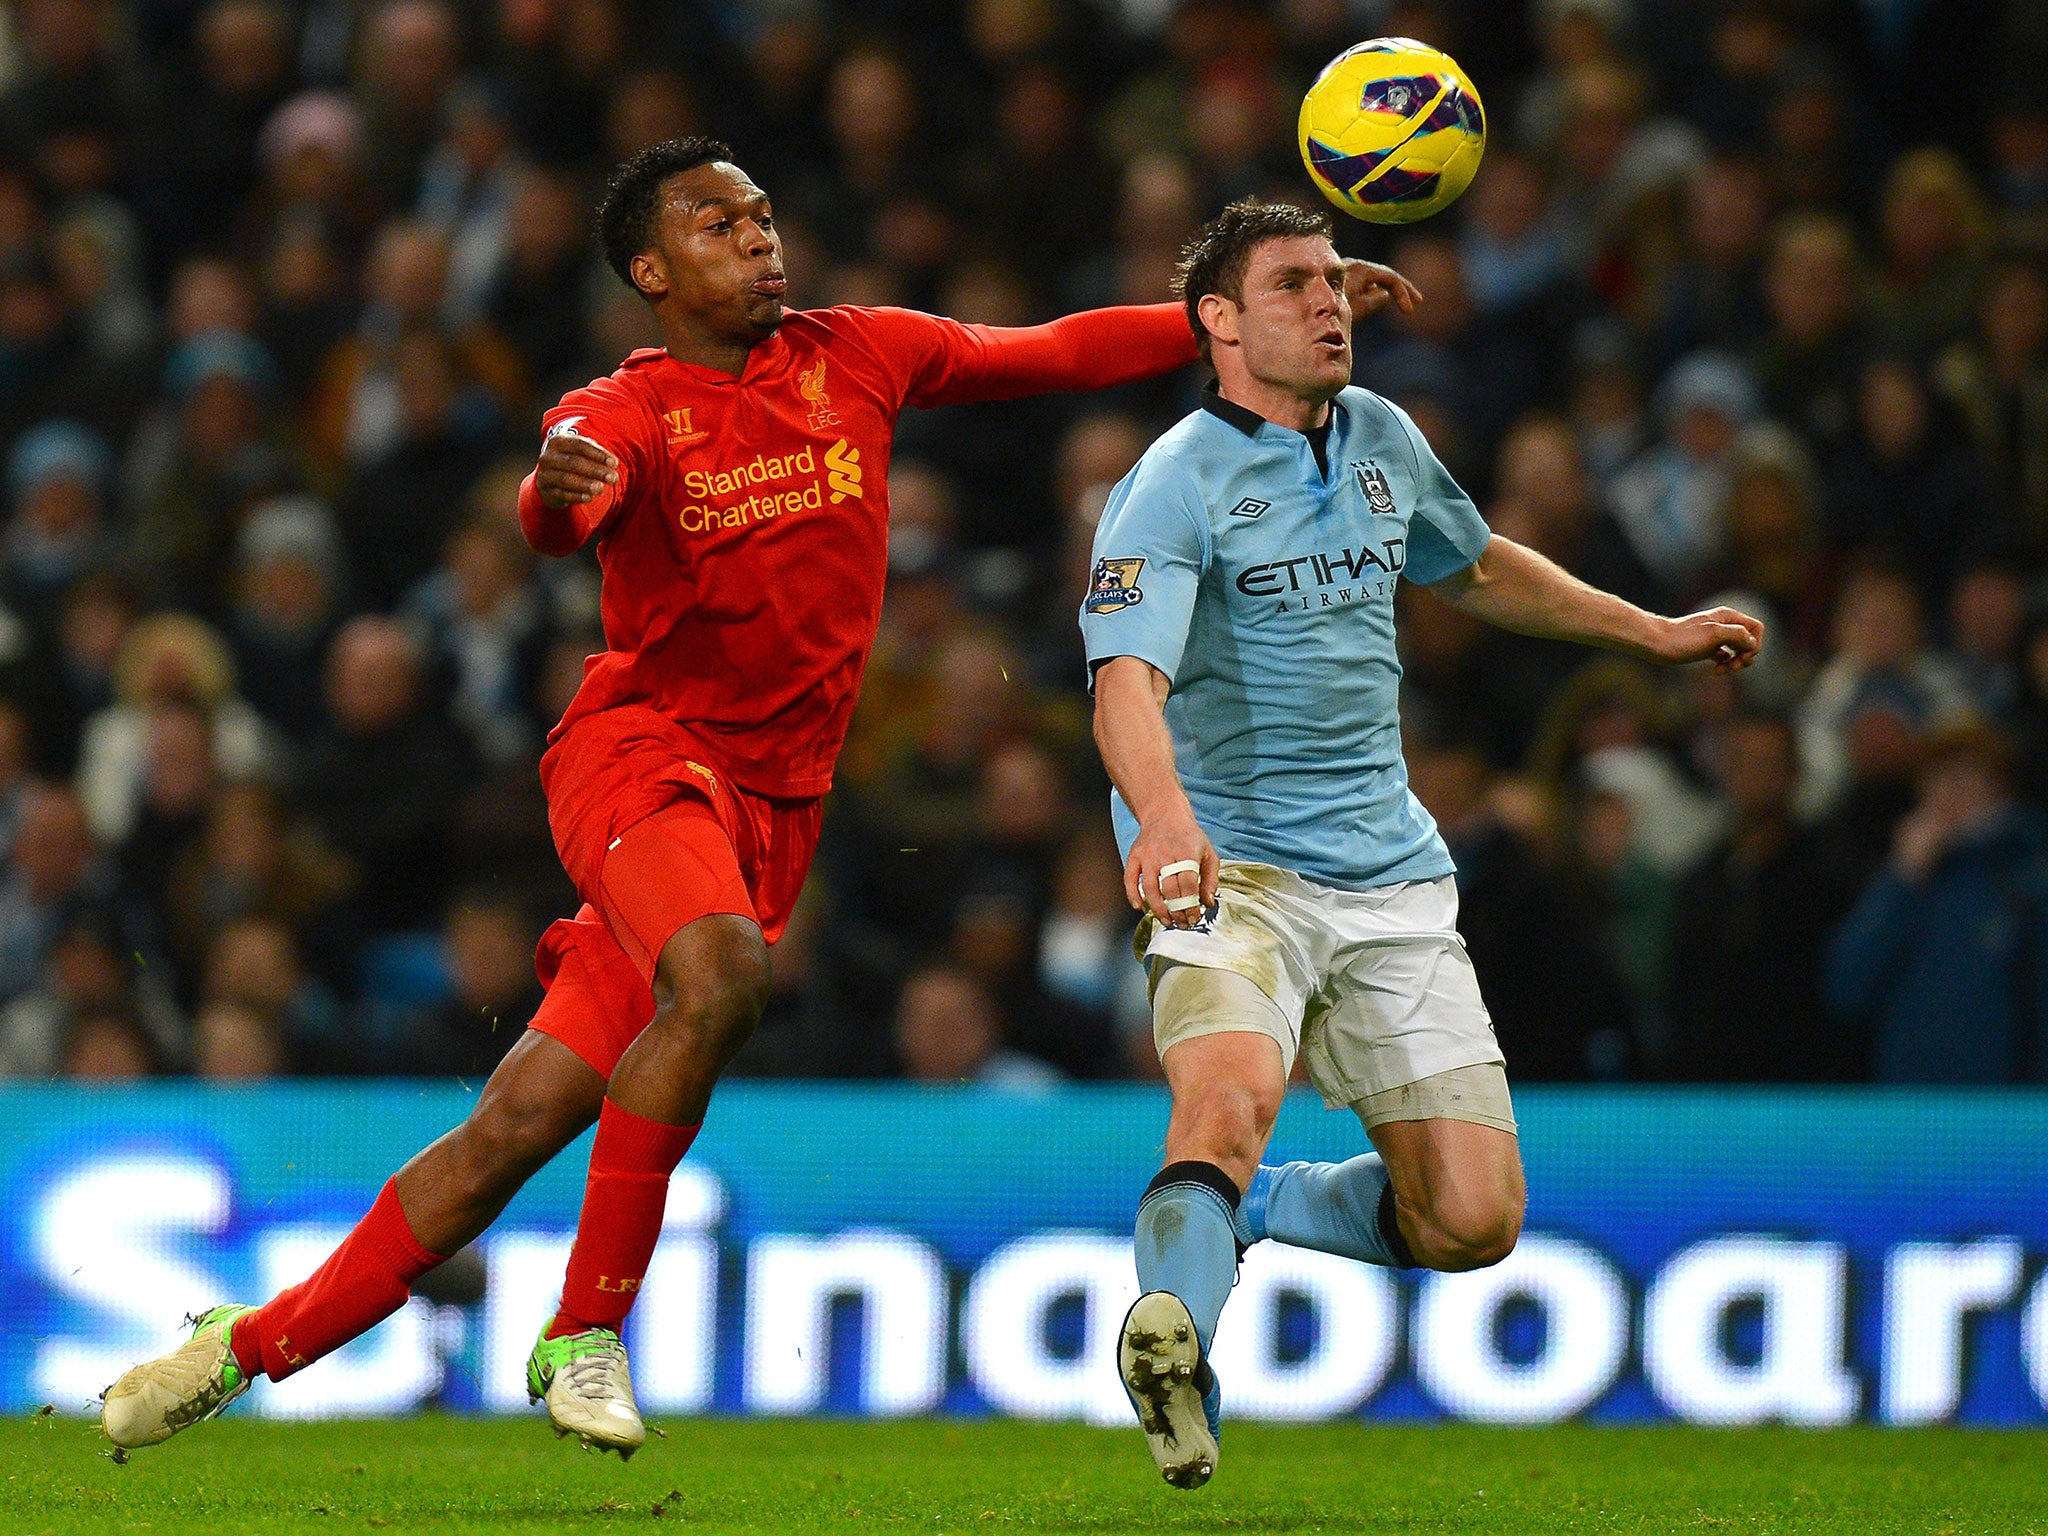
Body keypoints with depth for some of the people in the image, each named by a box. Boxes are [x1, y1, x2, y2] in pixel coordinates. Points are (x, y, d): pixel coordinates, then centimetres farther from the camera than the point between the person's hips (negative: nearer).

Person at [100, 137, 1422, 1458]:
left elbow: (1062, 354, 18)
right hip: (640, 748, -4)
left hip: (776, 804, 4)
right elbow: (560, 518, -27)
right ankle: (587, 1330, -23)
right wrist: (557, 489, -52)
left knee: (522, 1126, -2)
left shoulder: (858, 356, 9)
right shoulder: (628, 412, -5)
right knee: (720, 974, -35)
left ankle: (258, 1346, 8)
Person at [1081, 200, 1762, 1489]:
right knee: (1229, 1093, -36)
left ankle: (1253, 1209, 21)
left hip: (1391, 875, 6)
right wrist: (1163, 816, -46)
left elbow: (1478, 570, 32)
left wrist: (1660, 635, 33)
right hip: (1233, 869, -6)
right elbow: (1128, 682, -26)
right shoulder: (1176, 486, -11)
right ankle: (1176, 1348, -41)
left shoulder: (1380, 439, 11)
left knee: (1472, 1220, -2)